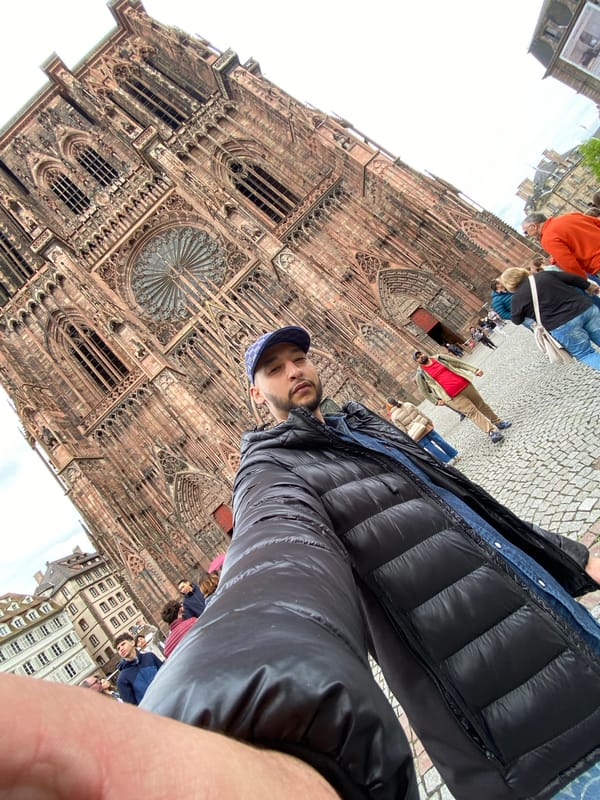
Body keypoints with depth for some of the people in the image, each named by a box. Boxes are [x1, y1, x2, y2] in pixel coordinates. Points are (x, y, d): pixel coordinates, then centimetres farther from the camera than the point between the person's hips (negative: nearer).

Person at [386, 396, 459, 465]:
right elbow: (421, 414, 7)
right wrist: (429, 422, 17)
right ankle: (455, 455, 23)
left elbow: (403, 431, -9)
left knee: (431, 448, 7)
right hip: (426, 426, 5)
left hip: (417, 436, -5)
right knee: (439, 440, 14)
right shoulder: (407, 404, 3)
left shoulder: (394, 417, -9)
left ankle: (449, 461, 13)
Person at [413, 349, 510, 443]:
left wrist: (474, 370, 6)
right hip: (453, 396, -4)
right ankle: (492, 431, -12)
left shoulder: (438, 358, 7)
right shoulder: (421, 374, -3)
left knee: (481, 404, 12)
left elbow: (458, 362, 10)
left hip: (464, 385, 4)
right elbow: (425, 391, 4)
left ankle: (497, 422, 30)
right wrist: (436, 401, -1)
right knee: (471, 411, -12)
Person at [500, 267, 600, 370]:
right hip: (585, 307, 5)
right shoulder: (544, 274, 11)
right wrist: (590, 287, 33)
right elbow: (573, 277, 16)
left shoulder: (517, 297, 1)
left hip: (563, 325, -5)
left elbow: (517, 321, 15)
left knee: (585, 355, 9)